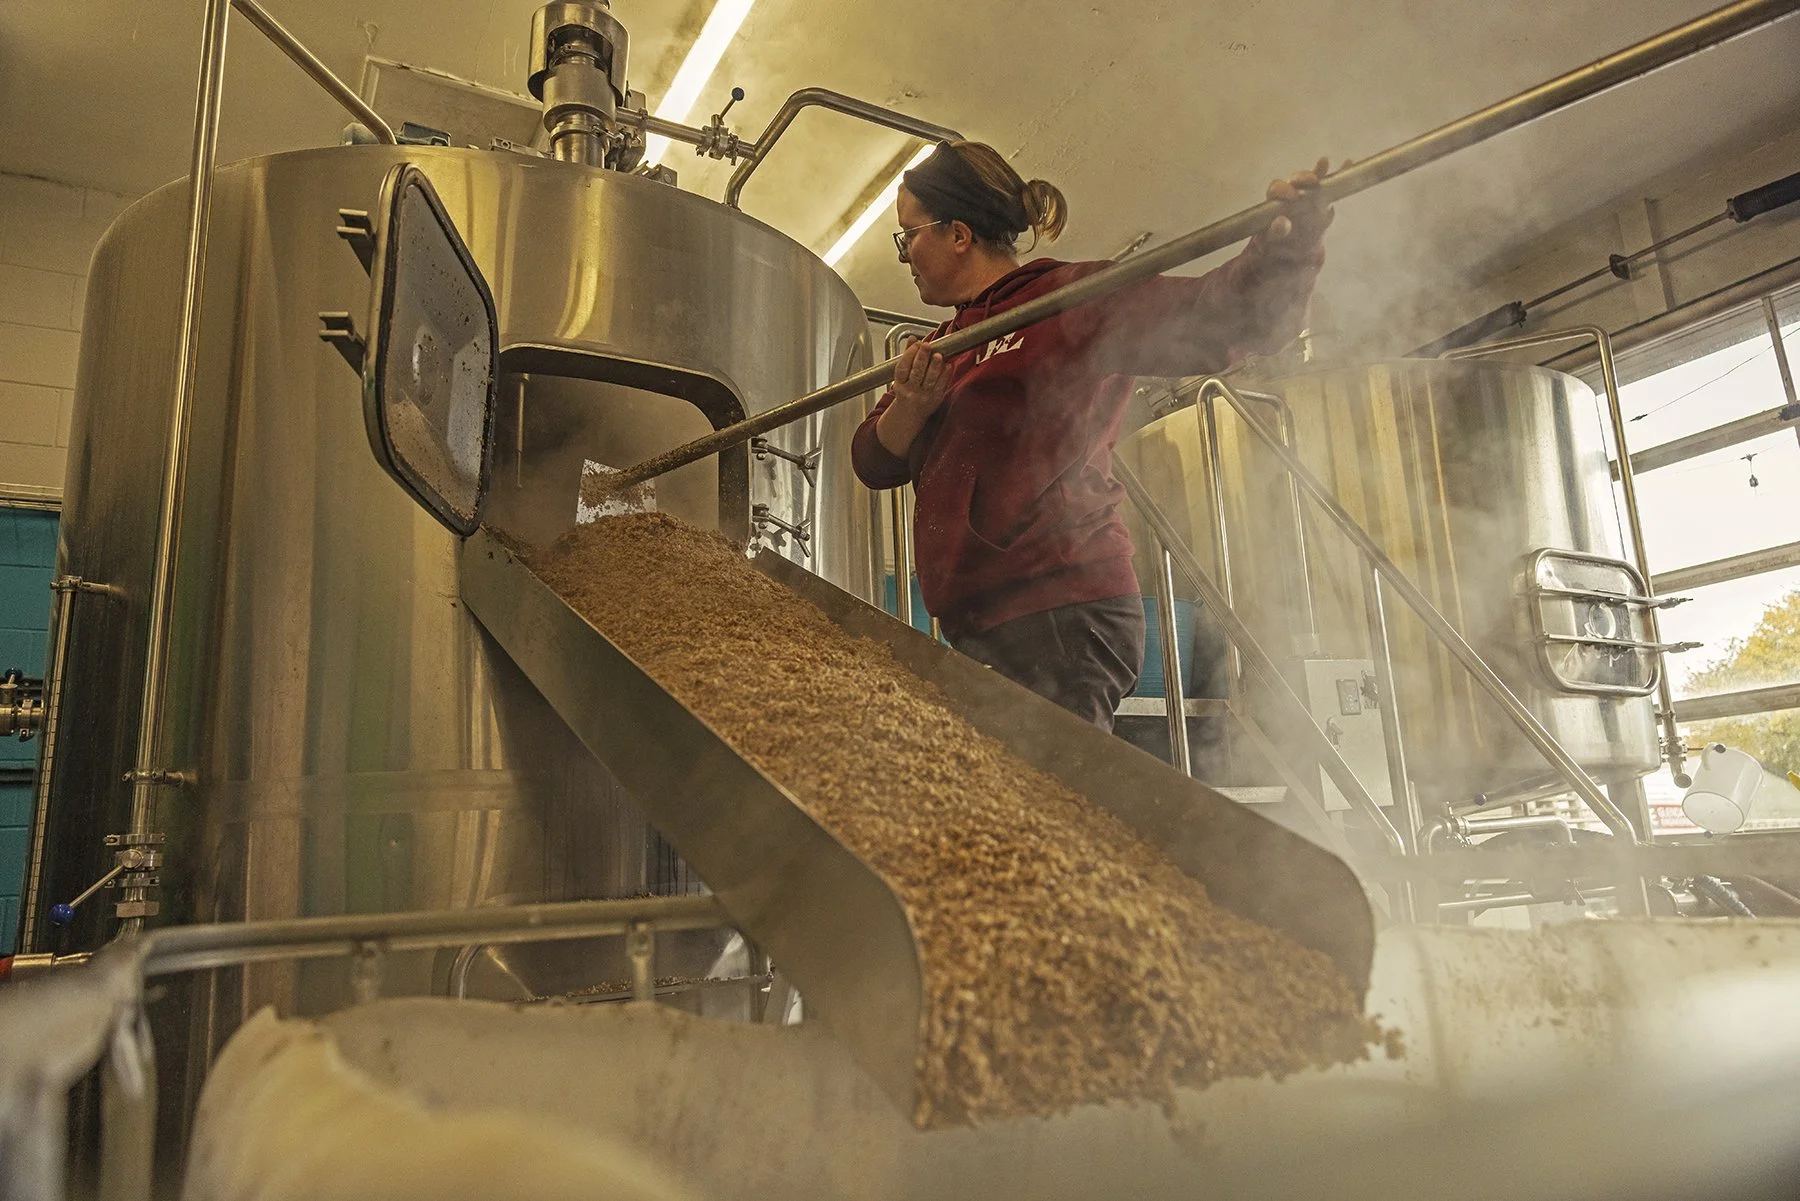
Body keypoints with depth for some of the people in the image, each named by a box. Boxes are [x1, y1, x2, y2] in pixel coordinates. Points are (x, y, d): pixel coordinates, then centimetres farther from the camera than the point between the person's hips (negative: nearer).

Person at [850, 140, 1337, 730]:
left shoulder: (1072, 298, -2)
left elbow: (1218, 321, -14)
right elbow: (873, 462, 15)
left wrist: (1284, 247, -33)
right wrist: (910, 407, -5)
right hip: (980, 626, 8)